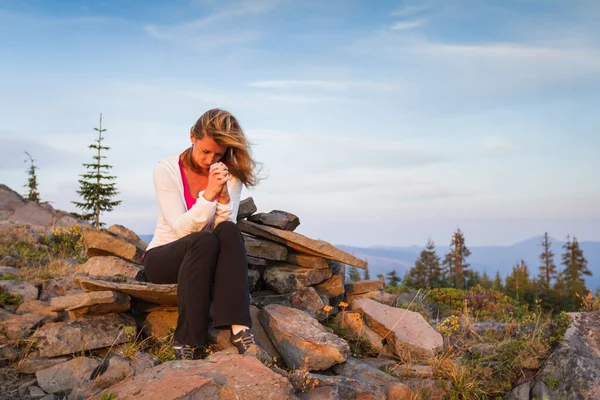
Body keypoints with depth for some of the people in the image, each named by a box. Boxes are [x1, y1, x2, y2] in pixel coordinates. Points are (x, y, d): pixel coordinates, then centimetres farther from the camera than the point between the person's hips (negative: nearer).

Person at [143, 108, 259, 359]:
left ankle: (239, 328, -39)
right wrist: (209, 195, -32)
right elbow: (181, 229, -20)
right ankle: (186, 340, -32)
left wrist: (223, 196, -31)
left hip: (207, 259, 3)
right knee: (204, 241, -35)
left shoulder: (230, 174, -4)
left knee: (229, 232, -31)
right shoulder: (166, 170, -12)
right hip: (163, 257, -2)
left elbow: (224, 225, -13)